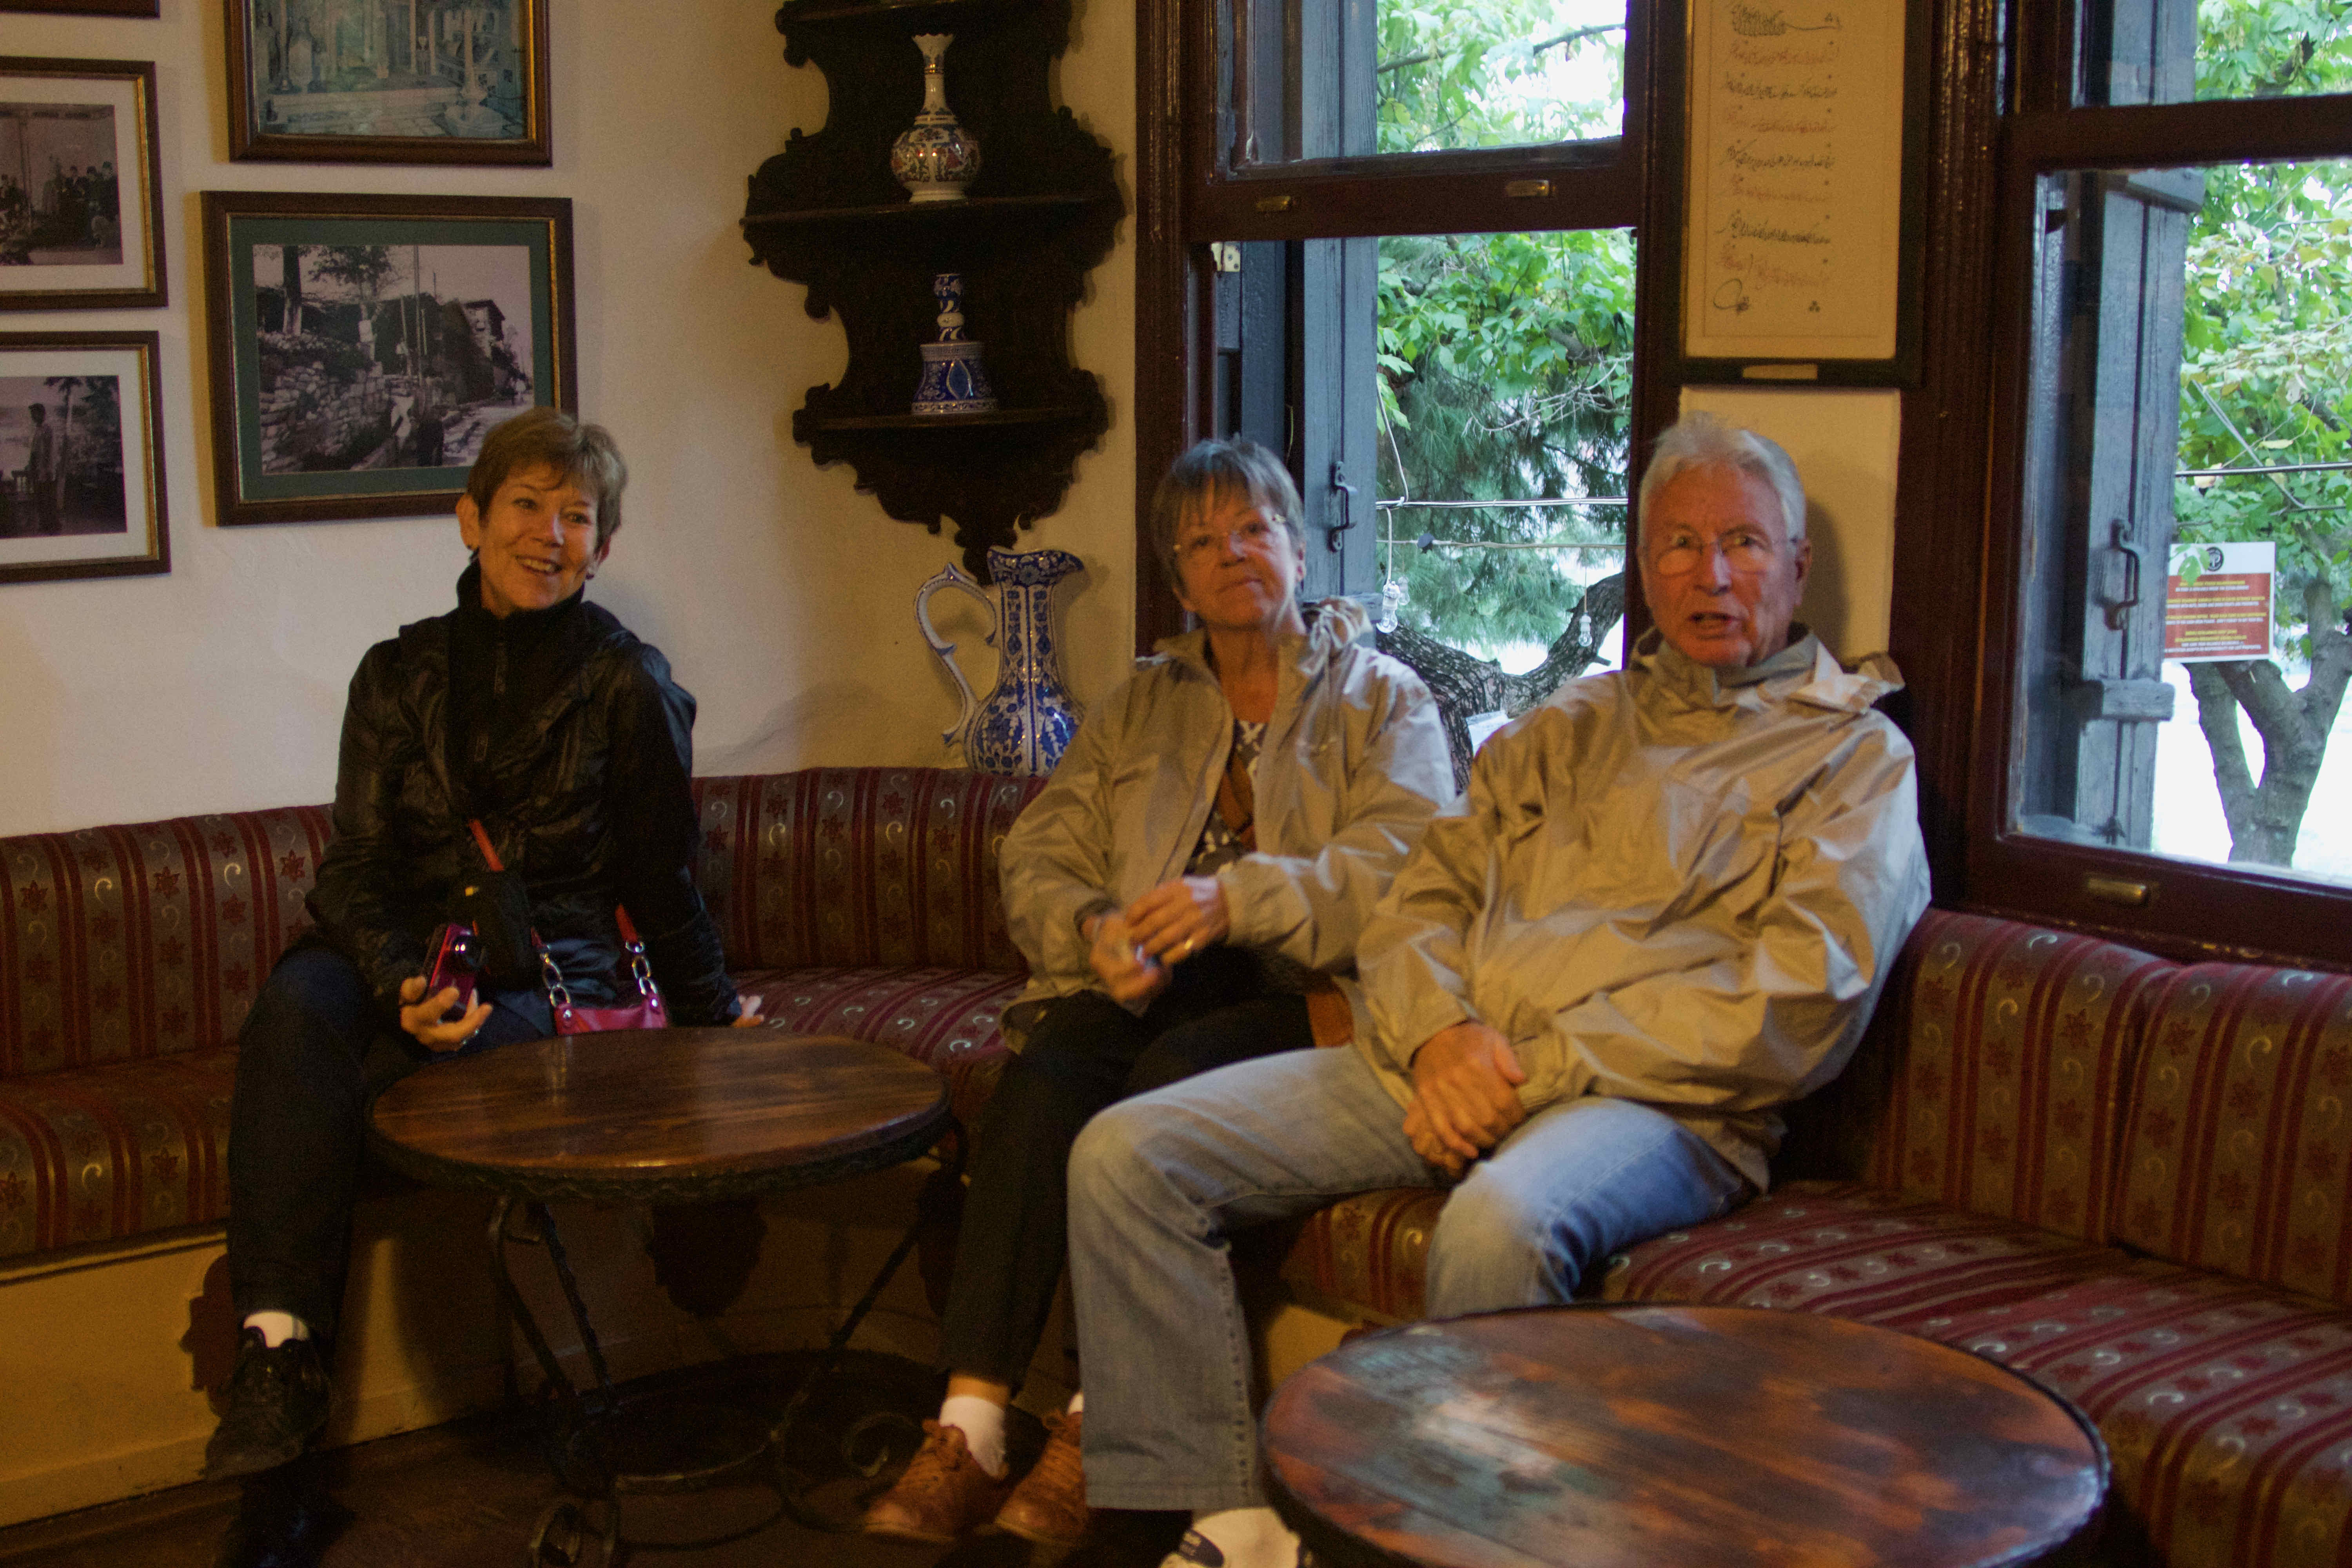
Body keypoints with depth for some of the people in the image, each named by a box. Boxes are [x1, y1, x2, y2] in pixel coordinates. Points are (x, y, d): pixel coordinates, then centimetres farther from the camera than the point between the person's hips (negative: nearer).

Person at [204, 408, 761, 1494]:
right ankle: (276, 1344, -36)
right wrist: (402, 983, -17)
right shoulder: (402, 674, 9)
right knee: (296, 1000, -33)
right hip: (410, 949, 3)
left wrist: (712, 1014, 20)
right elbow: (355, 868, 2)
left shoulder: (628, 685, 4)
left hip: (555, 972, -2)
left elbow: (660, 877, 13)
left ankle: (290, 1360, -21)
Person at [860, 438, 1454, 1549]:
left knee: (1178, 1071, -35)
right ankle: (969, 1427, -34)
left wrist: (1238, 896, -24)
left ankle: (1098, 1431, -33)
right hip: (1151, 991, 3)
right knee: (1045, 1074, -29)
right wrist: (1092, 931, -11)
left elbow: (1398, 867, -7)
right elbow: (1038, 857, 13)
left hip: (1303, 999, -3)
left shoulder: (1385, 698, 11)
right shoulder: (1141, 705, 24)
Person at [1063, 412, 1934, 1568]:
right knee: (1128, 1153, -11)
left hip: (1655, 1105, -6)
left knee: (1499, 1224, -41)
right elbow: (1417, 902, 18)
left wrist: (1539, 1069, -12)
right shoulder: (1568, 727, 25)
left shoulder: (1854, 755, 7)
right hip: (1449, 1069, 6)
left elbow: (1801, 1006, -8)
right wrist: (1442, 1033, -6)